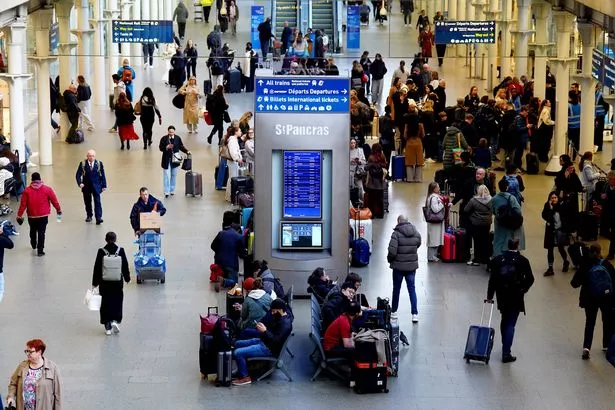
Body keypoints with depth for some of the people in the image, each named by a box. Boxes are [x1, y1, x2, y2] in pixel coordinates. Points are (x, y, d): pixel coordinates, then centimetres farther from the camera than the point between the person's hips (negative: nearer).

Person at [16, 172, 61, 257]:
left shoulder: (27, 191, -6)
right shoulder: (47, 189, -8)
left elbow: (23, 204, -6)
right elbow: (54, 201, -1)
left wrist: (19, 215, 2)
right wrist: (58, 210, 14)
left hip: (31, 216, 2)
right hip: (43, 215, -2)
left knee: (33, 231, 24)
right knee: (41, 232, 2)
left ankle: (33, 245, 44)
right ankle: (40, 250, -3)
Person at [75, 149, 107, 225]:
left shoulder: (99, 164, -3)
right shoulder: (82, 164, -4)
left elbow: (102, 175, 2)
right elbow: (78, 175, -4)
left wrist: (104, 185, 0)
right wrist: (80, 183, -20)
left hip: (96, 186, -1)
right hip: (86, 186, 1)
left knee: (97, 202, -9)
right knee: (87, 202, 11)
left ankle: (98, 218, -12)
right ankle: (89, 216, 27)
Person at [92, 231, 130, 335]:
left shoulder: (101, 252, -10)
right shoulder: (120, 251, -8)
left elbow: (97, 268, -5)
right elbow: (125, 266, 0)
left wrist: (95, 283, 3)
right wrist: (127, 278, 16)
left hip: (104, 283, 0)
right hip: (118, 283, 0)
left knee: (106, 303, 10)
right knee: (117, 302, 17)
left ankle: (107, 327, 10)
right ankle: (115, 320, -1)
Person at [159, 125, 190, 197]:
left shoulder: (178, 138, 0)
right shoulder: (164, 139, -7)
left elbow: (181, 147, 7)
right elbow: (160, 148, -6)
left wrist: (187, 151, -7)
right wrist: (166, 147, -24)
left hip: (175, 160, 3)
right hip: (167, 160, -3)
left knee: (174, 175, 12)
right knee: (166, 176, -3)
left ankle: (172, 190, 24)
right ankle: (166, 191, 1)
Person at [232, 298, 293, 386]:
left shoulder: (285, 323, -24)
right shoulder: (279, 317, 6)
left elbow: (276, 340, -30)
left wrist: (265, 331, -29)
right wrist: (262, 328, 1)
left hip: (269, 349, -11)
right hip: (263, 341, 11)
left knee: (238, 353, -17)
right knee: (237, 344, 18)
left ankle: (245, 377, -4)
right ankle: (242, 371, 20)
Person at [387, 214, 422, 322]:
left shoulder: (396, 233, -16)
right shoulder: (416, 233, -2)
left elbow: (392, 251, -20)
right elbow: (418, 245, 10)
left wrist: (390, 260, -2)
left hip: (398, 266, -3)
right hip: (412, 265, 3)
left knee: (396, 289, 13)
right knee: (412, 289, 8)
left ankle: (393, 310, 26)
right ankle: (415, 314, 1)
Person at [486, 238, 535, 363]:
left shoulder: (498, 259, -3)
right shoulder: (523, 261, -9)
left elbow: (493, 278, -2)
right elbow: (530, 279, -10)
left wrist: (490, 295, 6)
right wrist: (523, 289, 10)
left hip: (502, 295, 3)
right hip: (516, 297, -3)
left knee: (505, 320, 23)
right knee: (510, 323, 0)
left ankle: (505, 347, 32)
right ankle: (506, 354, -5)